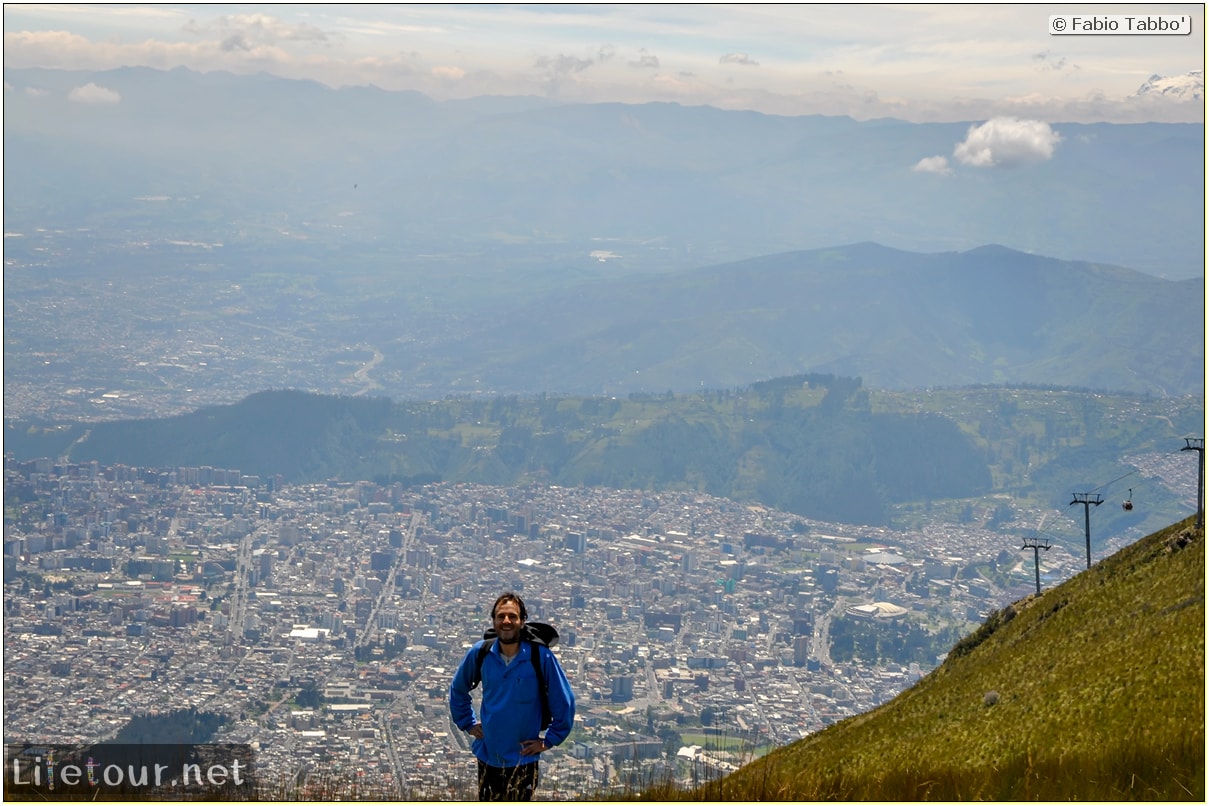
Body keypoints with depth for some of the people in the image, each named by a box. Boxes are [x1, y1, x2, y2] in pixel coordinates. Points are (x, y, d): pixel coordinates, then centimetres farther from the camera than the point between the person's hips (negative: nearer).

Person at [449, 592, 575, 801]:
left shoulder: (540, 656, -13)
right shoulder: (480, 653, -4)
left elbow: (564, 702, -4)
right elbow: (458, 690, 16)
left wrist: (549, 741, -4)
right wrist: (468, 724, 11)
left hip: (523, 759, -4)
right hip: (488, 756, 4)